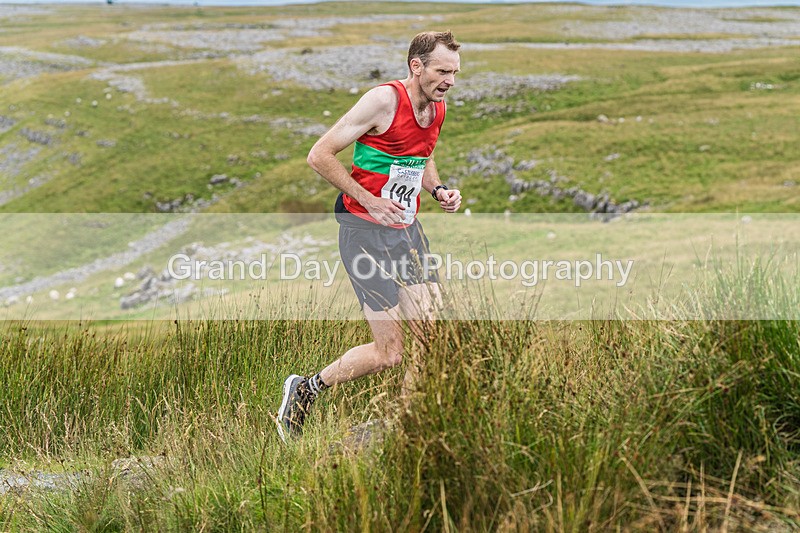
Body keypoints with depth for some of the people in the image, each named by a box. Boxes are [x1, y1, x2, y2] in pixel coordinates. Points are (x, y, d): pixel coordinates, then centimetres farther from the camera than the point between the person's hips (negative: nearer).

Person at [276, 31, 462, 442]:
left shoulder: (437, 108, 7)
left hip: (408, 230, 8)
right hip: (366, 233, -7)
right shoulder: (383, 100, -17)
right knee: (389, 353, -7)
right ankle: (305, 390, 15)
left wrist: (438, 190, 7)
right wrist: (368, 201, -18)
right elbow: (319, 156, -15)